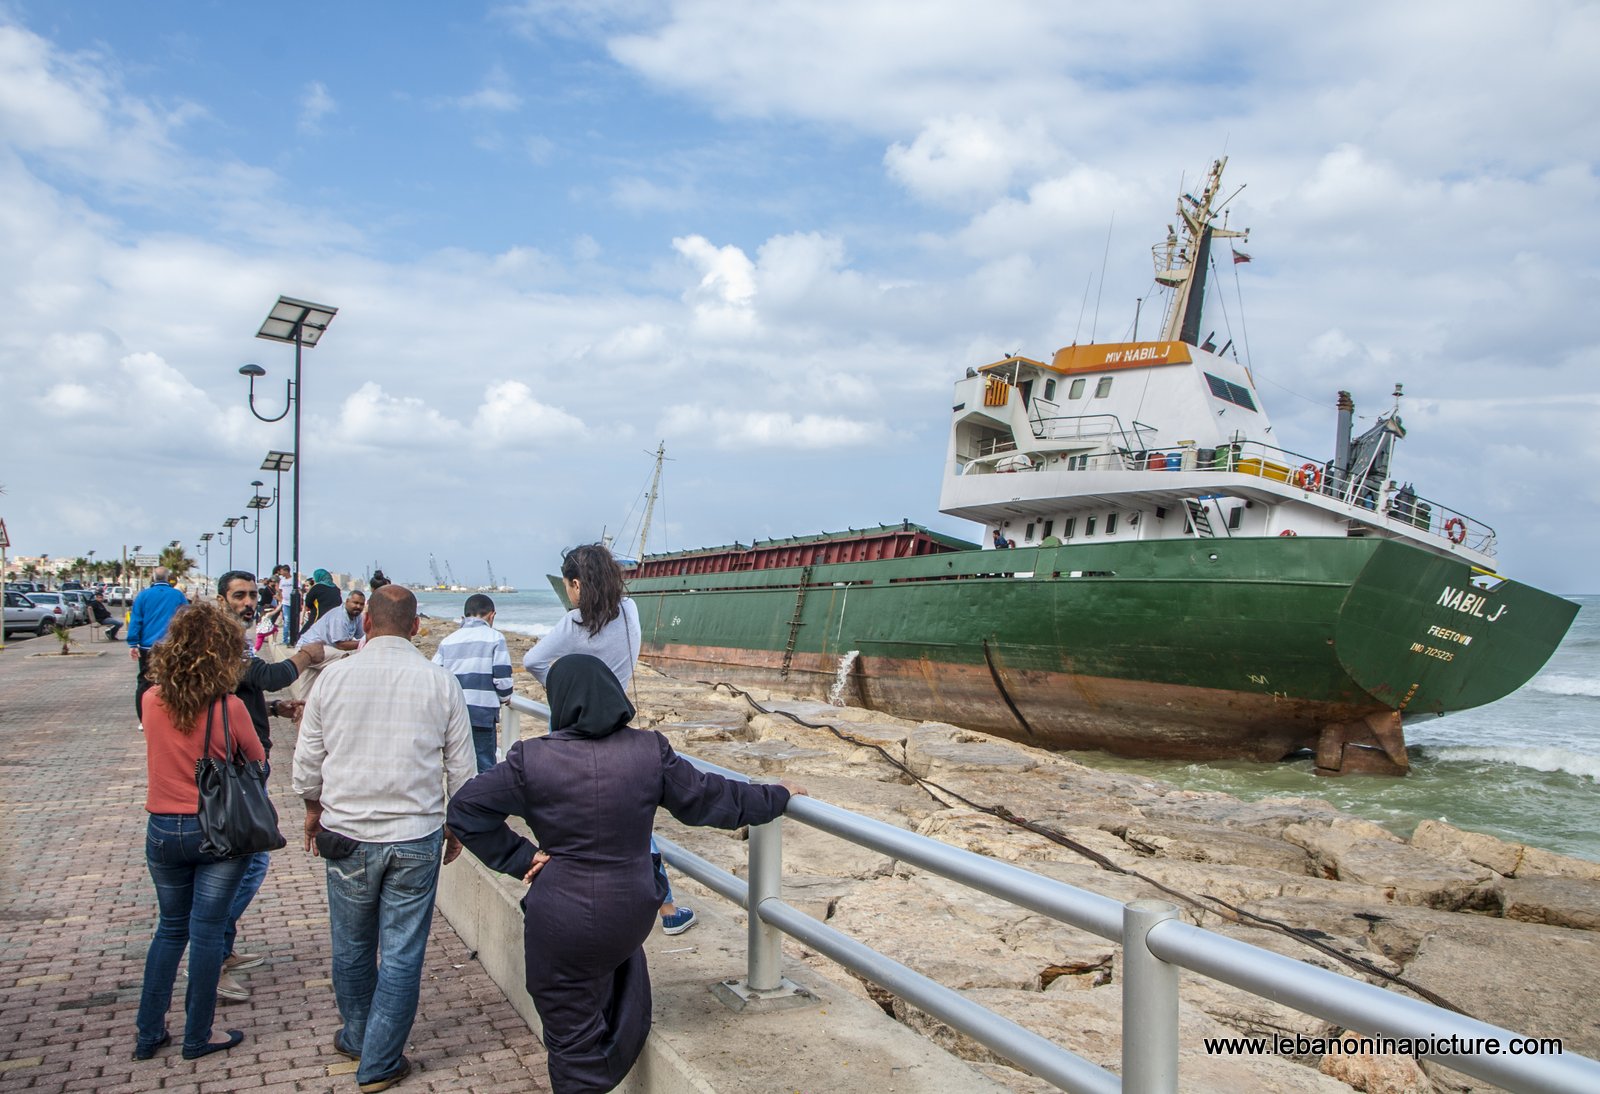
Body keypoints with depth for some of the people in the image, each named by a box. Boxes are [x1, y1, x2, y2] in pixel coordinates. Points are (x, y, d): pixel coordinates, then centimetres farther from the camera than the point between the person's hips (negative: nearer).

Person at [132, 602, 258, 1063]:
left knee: (170, 928, 20)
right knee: (206, 931, 7)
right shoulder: (229, 707, -17)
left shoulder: (152, 702, -6)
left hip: (163, 830, 4)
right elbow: (258, 762, -2)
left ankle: (148, 1033, 26)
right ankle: (197, 1037, 17)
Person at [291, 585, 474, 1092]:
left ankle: (357, 1038, 40)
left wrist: (314, 809, 22)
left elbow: (308, 759, 4)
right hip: (416, 838, -1)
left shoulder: (333, 676, -5)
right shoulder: (441, 683, -6)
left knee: (352, 947, 20)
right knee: (402, 955, 9)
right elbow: (461, 769, 0)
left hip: (347, 835, 2)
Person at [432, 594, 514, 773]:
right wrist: (505, 698, 11)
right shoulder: (494, 638, -2)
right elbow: (503, 678, -8)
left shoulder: (448, 641, 12)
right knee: (484, 767, -1)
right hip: (482, 712, -5)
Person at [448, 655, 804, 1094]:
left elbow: (464, 809, -8)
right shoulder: (650, 751, -7)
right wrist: (775, 797, 17)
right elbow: (709, 798, 3)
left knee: (573, 1038, 12)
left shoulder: (531, 759, -11)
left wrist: (521, 857, -4)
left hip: (561, 922, -2)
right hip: (630, 914, 3)